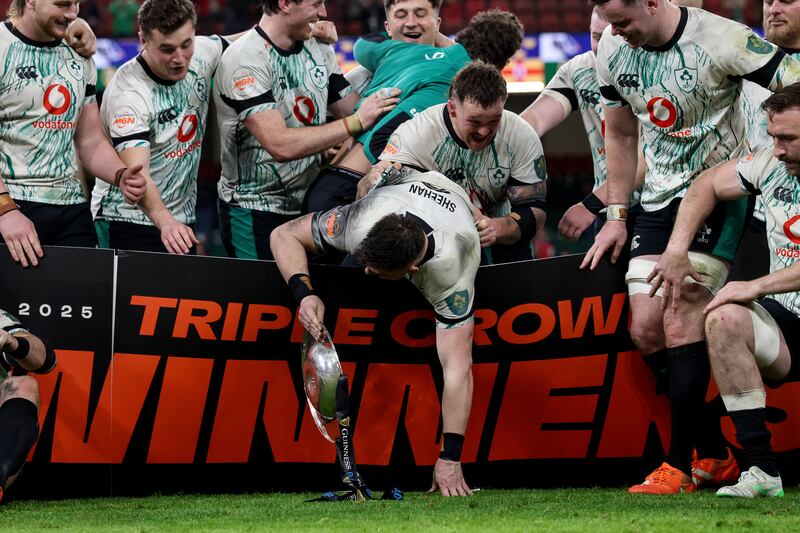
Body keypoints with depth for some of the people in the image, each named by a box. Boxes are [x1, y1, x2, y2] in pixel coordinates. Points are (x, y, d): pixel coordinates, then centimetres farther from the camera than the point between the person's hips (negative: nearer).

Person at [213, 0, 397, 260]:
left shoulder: (318, 50, 6)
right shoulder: (244, 60, -18)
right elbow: (281, 146, -27)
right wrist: (356, 122, -26)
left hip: (306, 206, 7)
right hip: (253, 211, -7)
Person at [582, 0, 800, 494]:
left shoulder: (720, 40, -18)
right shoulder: (613, 50, 3)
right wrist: (616, 214, 13)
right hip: (659, 200, 7)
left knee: (681, 320, -18)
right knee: (647, 332, -2)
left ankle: (679, 466, -11)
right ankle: (714, 454, 12)